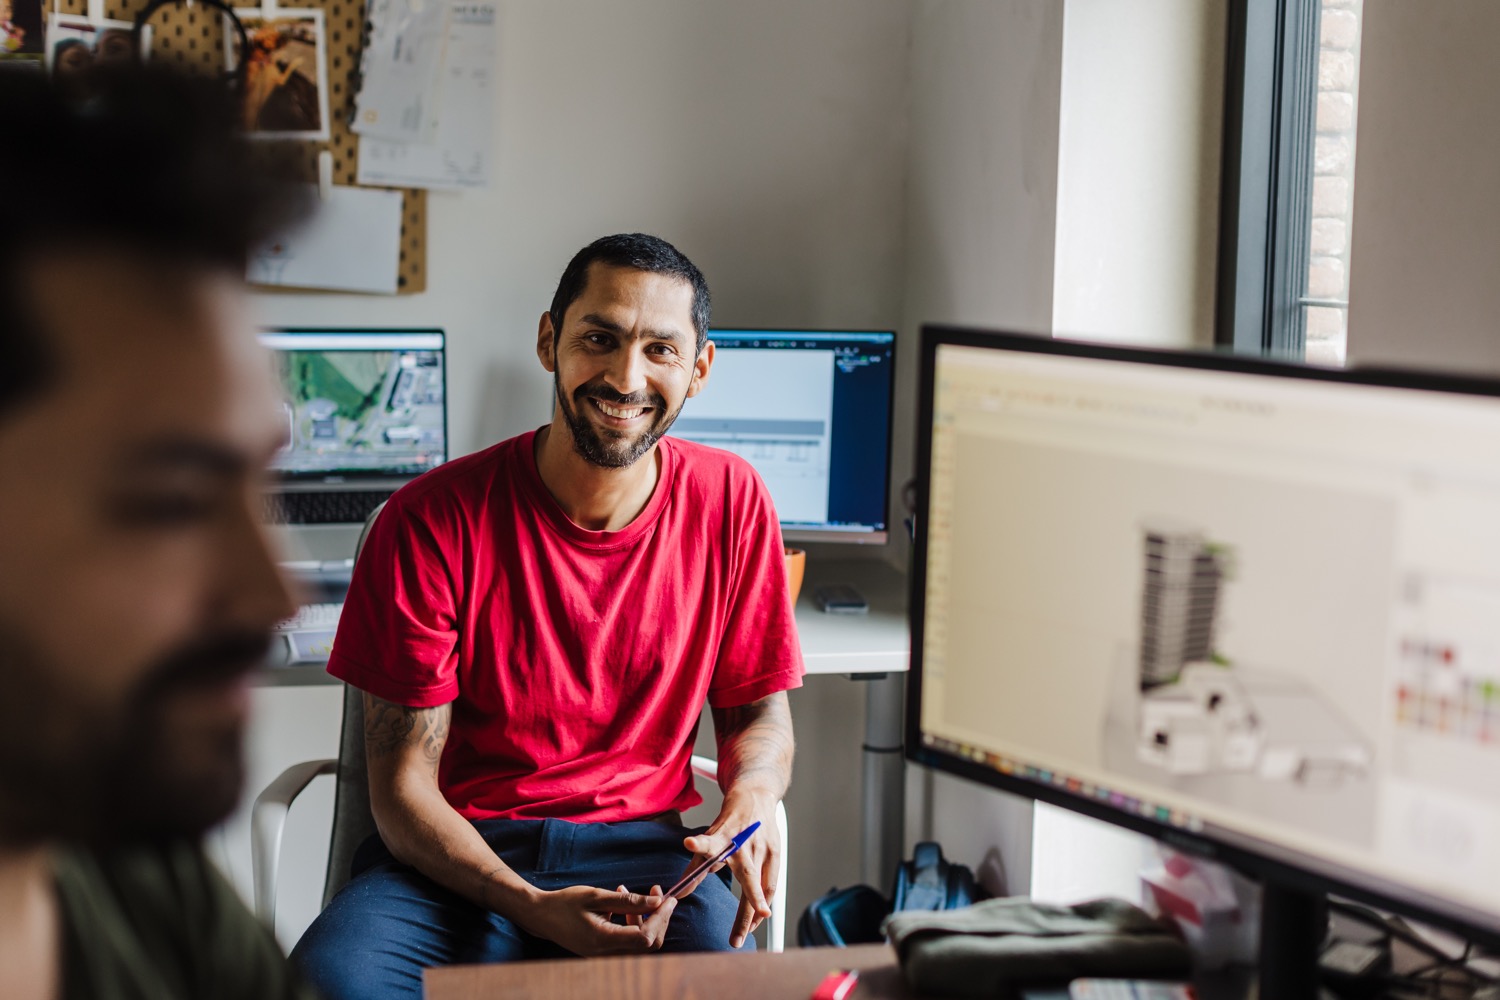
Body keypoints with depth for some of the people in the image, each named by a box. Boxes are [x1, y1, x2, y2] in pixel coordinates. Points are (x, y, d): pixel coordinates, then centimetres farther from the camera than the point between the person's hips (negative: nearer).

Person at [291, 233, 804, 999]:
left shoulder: (729, 501, 0)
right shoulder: (432, 521, -9)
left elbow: (760, 709, 12)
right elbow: (402, 784, -8)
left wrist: (750, 802, -13)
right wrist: (532, 907, -25)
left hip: (640, 847, 1)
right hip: (456, 853, 0)